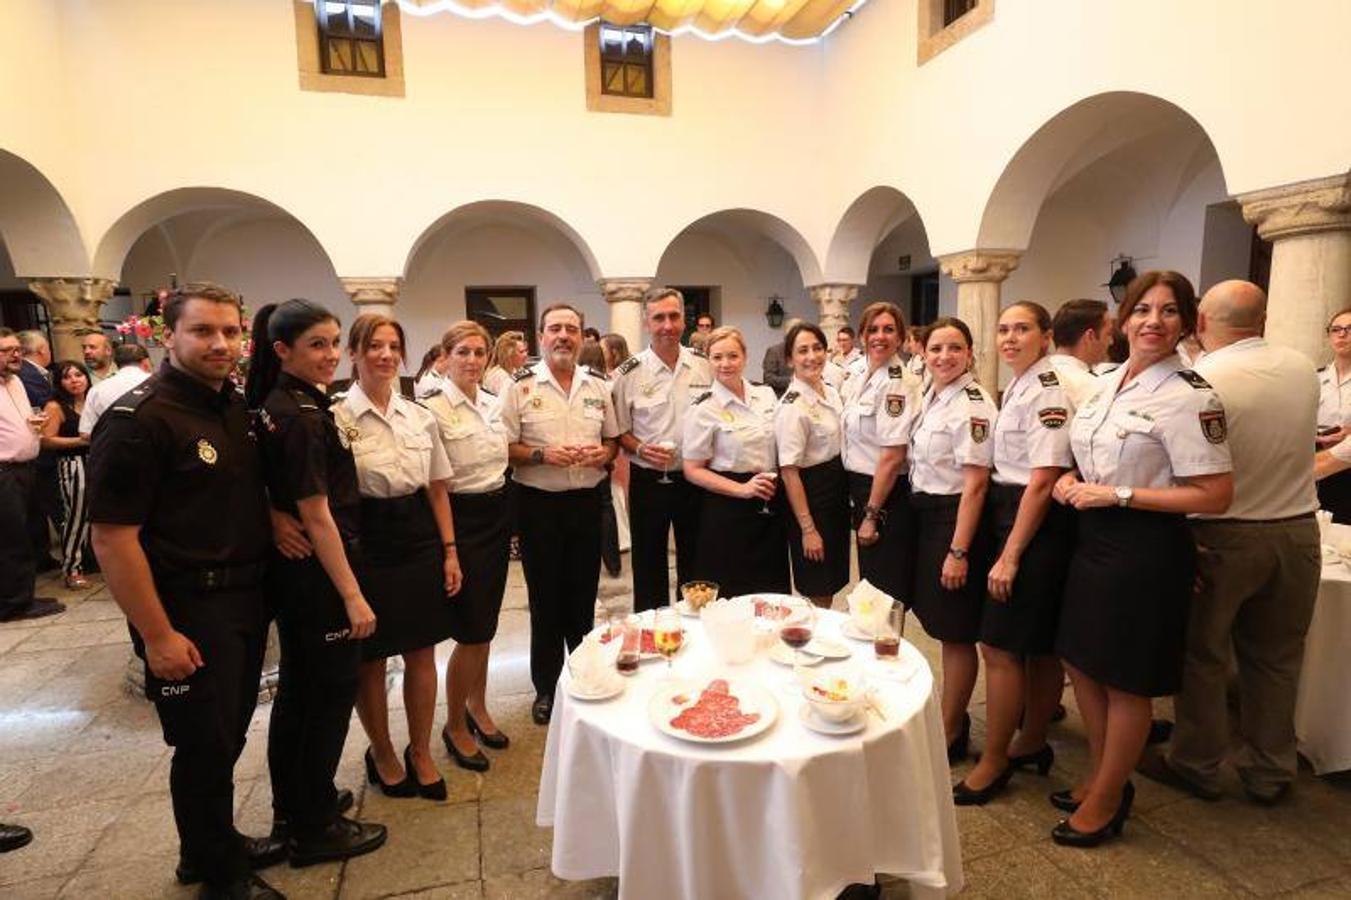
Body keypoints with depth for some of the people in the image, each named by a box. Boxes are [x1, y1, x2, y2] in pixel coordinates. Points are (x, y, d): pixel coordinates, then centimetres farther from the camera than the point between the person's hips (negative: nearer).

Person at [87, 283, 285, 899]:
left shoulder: (237, 408, 6)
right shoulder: (137, 420, -18)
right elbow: (112, 537, -19)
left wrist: (275, 517, 4)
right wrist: (157, 635, -19)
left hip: (246, 599, 7)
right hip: (187, 611, -7)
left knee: (228, 735, 21)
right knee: (205, 745, 8)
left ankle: (216, 844, 42)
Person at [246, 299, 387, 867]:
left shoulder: (280, 406, 8)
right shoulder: (301, 416, -20)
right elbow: (318, 516, -22)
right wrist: (354, 596, -19)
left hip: (292, 570, 10)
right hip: (318, 572, -10)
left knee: (297, 689, 20)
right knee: (333, 692, 4)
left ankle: (292, 808, 38)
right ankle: (316, 828, 20)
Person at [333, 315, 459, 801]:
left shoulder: (421, 415, 6)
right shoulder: (336, 417, -7)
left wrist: (449, 550, 7)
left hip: (419, 538, 4)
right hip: (366, 542, -3)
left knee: (421, 652, 11)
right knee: (370, 658, 11)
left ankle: (420, 753, 31)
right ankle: (381, 753, 35)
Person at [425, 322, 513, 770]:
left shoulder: (494, 403, 7)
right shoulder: (433, 408, -13)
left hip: (497, 517, 7)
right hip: (461, 519, -6)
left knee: (485, 626, 16)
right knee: (471, 631, 0)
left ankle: (477, 707, 35)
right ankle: (454, 726, 22)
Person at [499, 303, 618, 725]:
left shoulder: (598, 386, 7)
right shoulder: (520, 387, -4)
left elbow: (612, 439, 14)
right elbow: (504, 449, -5)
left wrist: (603, 453, -7)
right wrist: (543, 455, -20)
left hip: (587, 501, 3)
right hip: (539, 504, -3)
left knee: (583, 595, 13)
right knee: (545, 599, 9)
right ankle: (546, 688, 26)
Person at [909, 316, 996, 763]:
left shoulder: (972, 405, -16)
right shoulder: (931, 398, 10)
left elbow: (975, 484, -19)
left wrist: (958, 551, -20)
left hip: (955, 519, -9)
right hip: (925, 515, 9)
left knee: (956, 631, 4)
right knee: (940, 624, 18)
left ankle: (952, 732, 21)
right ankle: (951, 715, 35)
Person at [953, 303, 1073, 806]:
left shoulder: (1047, 392, -16)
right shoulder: (1017, 388, 12)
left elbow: (1042, 481, -21)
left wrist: (1010, 555, -19)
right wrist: (1006, 545, 13)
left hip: (1035, 523, -9)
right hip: (1010, 513, 9)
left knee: (1000, 646, -3)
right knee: (1038, 646, 19)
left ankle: (995, 762, 13)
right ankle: (1031, 744, 33)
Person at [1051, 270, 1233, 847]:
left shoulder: (1189, 396, -15)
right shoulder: (1108, 382, 8)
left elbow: (1215, 496, -17)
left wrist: (1115, 495, -20)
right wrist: (1073, 481, 0)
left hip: (1144, 549, -8)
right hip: (1094, 539, 8)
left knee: (1125, 682, 8)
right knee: (1082, 664, 17)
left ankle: (1107, 803, 29)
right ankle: (1101, 778, 39)